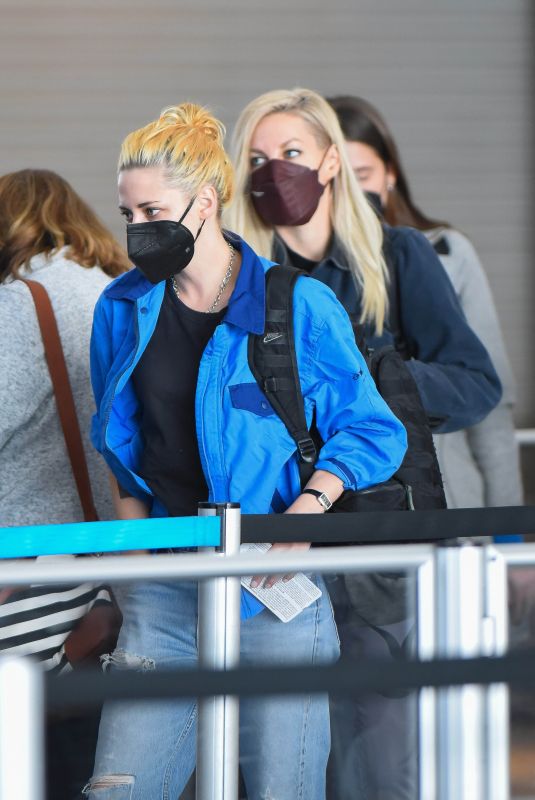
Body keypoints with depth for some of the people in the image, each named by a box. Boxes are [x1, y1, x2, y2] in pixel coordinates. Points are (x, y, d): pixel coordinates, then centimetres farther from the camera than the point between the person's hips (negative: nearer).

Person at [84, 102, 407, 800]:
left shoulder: (298, 305, -3)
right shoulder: (123, 308, 9)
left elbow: (373, 431, 1)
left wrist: (309, 505, -14)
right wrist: (131, 533, 9)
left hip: (275, 589, -3)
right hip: (165, 584, 3)